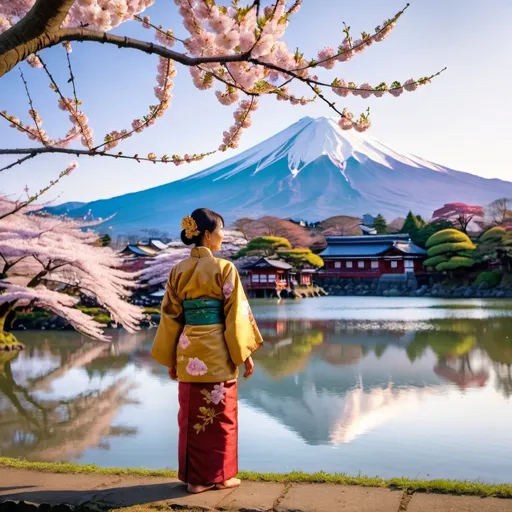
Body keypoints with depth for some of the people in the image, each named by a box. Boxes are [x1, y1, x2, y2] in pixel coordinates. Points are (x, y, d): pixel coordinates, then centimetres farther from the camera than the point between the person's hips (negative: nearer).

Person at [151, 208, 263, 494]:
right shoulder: (224, 268, -11)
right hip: (217, 351, -5)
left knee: (192, 415, 12)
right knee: (220, 414, 8)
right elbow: (236, 314, -11)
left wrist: (170, 359, 13)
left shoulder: (179, 270, 4)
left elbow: (171, 316, 6)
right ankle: (220, 475, 18)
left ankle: (195, 477, 20)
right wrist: (246, 353, -4)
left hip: (188, 352, 5)